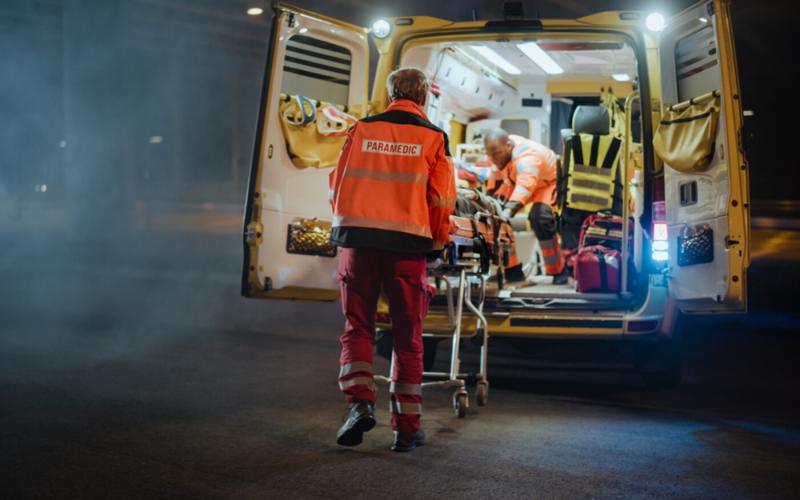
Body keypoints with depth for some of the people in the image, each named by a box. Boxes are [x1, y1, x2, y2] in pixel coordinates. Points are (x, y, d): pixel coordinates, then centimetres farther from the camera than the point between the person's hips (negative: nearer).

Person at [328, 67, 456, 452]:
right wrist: (437, 242, 17)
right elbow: (442, 199, 2)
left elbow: (337, 185, 12)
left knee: (357, 327, 9)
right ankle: (406, 427, 9)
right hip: (407, 243, -1)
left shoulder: (361, 130, 9)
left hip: (357, 236, 1)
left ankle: (359, 401, -11)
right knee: (407, 337, 6)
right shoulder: (433, 138, 5)